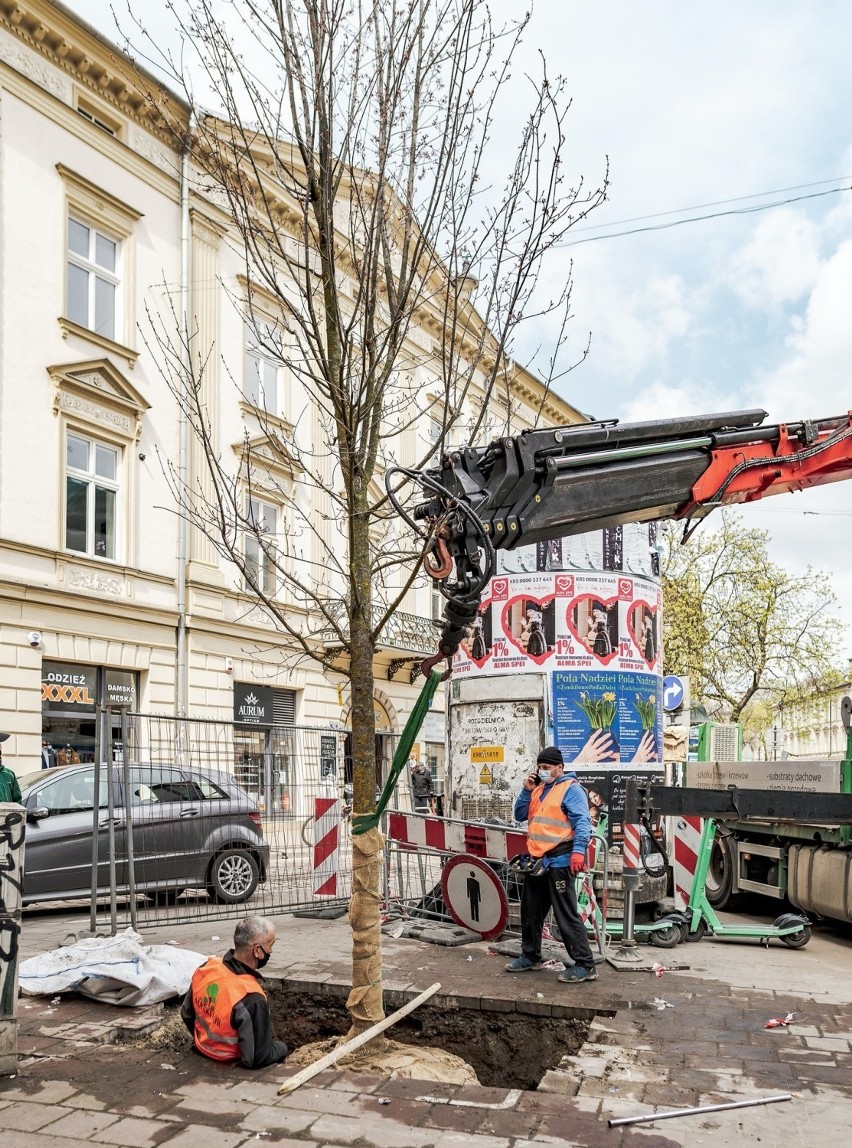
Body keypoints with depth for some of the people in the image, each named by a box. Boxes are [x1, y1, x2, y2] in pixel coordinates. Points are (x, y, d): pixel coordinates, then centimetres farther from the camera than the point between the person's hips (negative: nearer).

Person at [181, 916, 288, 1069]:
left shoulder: (207, 967, -13)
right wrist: (281, 1047, -7)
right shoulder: (251, 999, -33)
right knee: (281, 1047, 17)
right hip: (231, 1065, -6)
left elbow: (187, 1014, 4)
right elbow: (257, 1059, -26)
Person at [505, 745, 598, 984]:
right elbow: (520, 816, 17)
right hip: (537, 861, 9)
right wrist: (526, 791, 2)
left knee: (566, 915, -8)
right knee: (530, 911, 17)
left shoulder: (571, 789, -9)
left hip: (559, 862, -9)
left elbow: (582, 822, -18)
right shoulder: (538, 789, 16)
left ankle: (585, 965, -2)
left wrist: (579, 850, -30)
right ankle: (530, 957, 31)